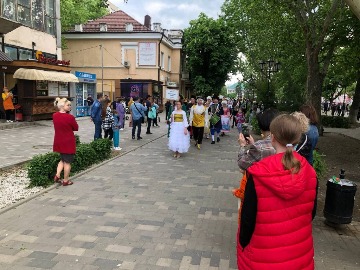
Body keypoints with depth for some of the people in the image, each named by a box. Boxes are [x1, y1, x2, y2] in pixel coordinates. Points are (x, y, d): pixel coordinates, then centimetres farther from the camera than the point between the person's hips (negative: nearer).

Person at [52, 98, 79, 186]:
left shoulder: (54, 116, 0)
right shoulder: (70, 117, -19)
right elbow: (76, 128, -7)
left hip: (58, 141, 6)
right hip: (68, 142, -6)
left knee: (62, 159, 25)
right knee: (67, 161, 7)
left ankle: (57, 175, 14)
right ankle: (66, 181, 16)